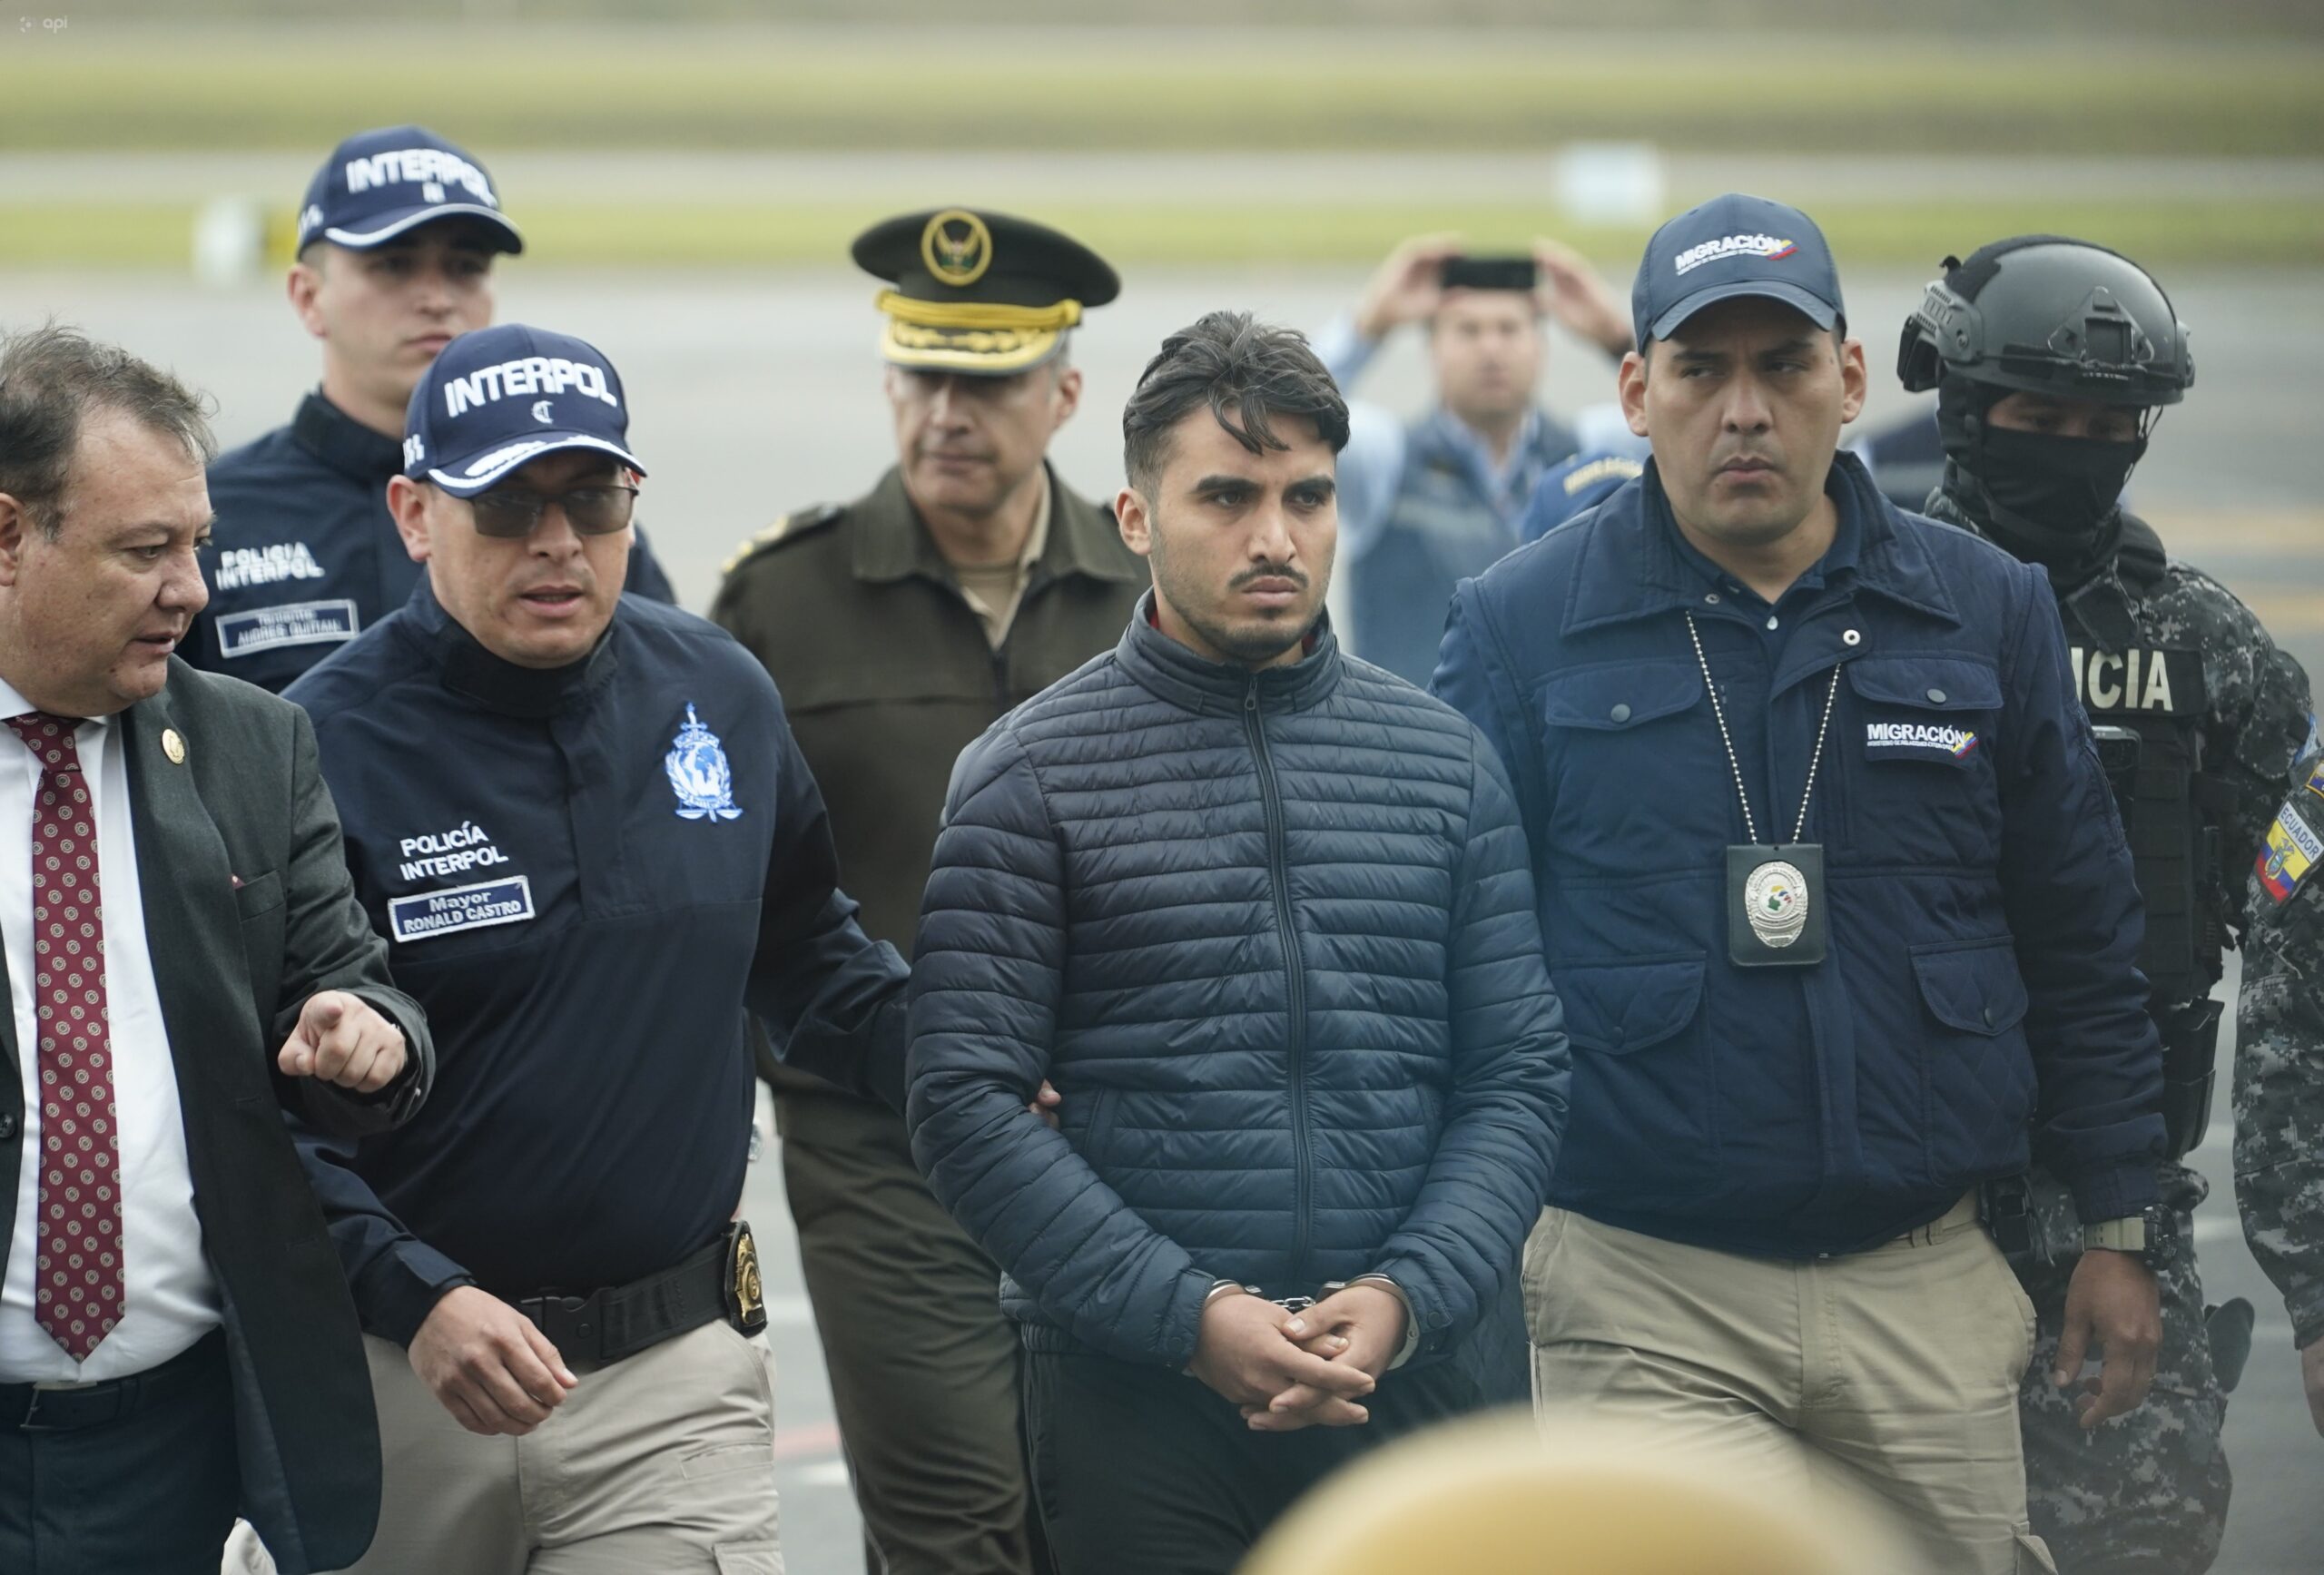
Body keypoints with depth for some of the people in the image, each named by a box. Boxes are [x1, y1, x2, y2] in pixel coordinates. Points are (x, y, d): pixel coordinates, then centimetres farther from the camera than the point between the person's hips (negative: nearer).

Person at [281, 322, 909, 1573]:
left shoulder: (721, 695, 6)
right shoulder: (325, 743, -9)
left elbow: (805, 958, 19)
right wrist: (415, 1296, -22)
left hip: (673, 1375, 3)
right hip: (396, 1366, -2)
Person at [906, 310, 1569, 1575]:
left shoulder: (1445, 761, 10)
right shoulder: (1031, 774, 0)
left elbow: (1517, 1076, 7)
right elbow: (966, 1104, -7)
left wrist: (1406, 1298, -9)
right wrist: (1193, 1316, -14)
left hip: (1404, 1382, 3)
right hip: (1132, 1397, -3)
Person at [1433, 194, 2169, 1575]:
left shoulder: (1990, 614, 7)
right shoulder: (1522, 628, 1)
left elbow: (2081, 946, 12)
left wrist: (2119, 1229, 10)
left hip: (1931, 1294, 2)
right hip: (1645, 1301, -2)